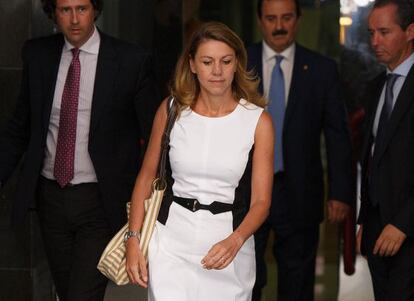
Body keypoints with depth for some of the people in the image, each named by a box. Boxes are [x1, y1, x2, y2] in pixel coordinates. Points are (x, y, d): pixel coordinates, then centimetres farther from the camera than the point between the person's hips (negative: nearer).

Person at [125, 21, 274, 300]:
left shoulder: (258, 121, -6)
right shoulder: (171, 110, -1)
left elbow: (261, 200, -7)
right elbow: (147, 176, 8)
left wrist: (235, 241, -25)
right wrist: (134, 239, 0)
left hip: (229, 240, 0)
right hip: (172, 237, 1)